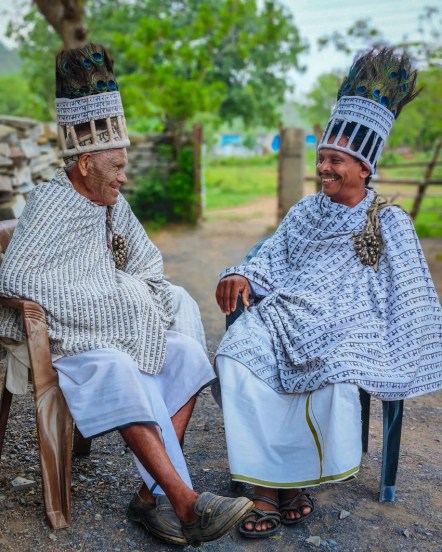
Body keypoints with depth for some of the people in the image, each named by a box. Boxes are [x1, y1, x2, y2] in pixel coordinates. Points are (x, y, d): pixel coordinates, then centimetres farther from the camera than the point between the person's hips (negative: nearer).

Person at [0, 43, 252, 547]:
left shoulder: (114, 205, 11)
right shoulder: (50, 204, -11)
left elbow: (148, 260, 22)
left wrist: (136, 291, -2)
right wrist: (112, 298, -21)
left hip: (114, 330, 7)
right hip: (59, 340, -7)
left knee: (188, 352, -17)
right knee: (120, 371, -35)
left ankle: (153, 495, -19)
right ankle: (185, 504, -32)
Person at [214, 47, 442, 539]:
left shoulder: (389, 222, 8)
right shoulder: (305, 212, 20)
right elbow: (271, 260, 13)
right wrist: (242, 277, -8)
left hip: (347, 324, -3)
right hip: (286, 314, 4)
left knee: (335, 371, -37)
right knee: (236, 357, -27)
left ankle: (296, 480, -14)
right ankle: (264, 486, -24)